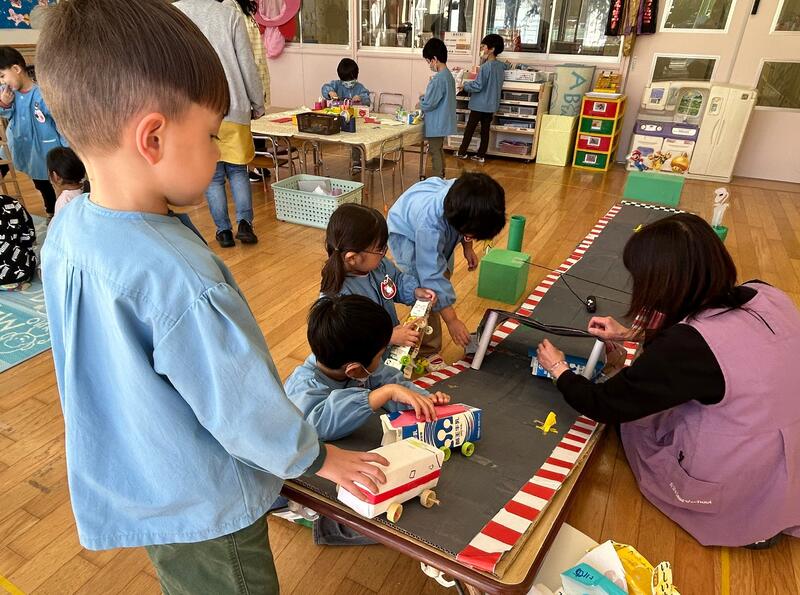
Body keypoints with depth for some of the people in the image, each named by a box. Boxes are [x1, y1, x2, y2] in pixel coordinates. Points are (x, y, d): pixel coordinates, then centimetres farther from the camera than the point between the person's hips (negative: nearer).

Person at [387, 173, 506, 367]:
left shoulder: (463, 196, -33)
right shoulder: (429, 224, -47)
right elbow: (433, 276, -41)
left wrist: (467, 247, -5)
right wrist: (452, 320, -36)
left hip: (442, 230, 6)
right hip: (406, 234, -6)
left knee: (445, 273, 13)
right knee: (426, 291, -15)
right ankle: (427, 353, 2)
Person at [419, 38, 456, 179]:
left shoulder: (438, 79, -22)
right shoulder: (449, 75, 7)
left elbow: (428, 104, -22)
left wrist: (421, 102, -2)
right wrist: (425, 98, 9)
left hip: (436, 124, -10)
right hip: (443, 122, 10)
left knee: (435, 152, -1)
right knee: (439, 150, 19)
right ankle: (441, 178, 29)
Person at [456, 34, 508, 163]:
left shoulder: (486, 66, -19)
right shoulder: (501, 66, 5)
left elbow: (477, 86, -20)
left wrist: (465, 85, -6)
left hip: (479, 104, -7)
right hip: (492, 105, 7)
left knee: (470, 128, 6)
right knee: (485, 130, 10)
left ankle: (462, 152, 15)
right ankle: (481, 155, 13)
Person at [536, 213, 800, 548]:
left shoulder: (687, 345, -30)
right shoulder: (766, 297, -10)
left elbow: (603, 406, -16)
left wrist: (557, 369, 2)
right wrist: (632, 334, 15)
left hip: (737, 496, -6)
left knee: (629, 410, 12)